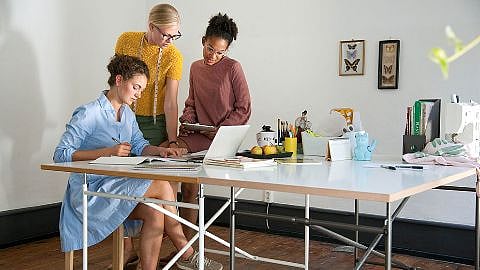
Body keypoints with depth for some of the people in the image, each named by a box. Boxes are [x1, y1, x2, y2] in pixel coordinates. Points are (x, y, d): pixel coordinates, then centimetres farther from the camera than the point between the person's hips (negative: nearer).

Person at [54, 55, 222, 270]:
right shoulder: (88, 114, -12)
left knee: (155, 213, -23)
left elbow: (140, 146, 12)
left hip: (120, 184, 8)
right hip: (93, 190, -7)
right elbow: (61, 155, -16)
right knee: (162, 187, -22)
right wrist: (108, 152, -24)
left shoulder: (128, 114, 14)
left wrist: (160, 151, -11)